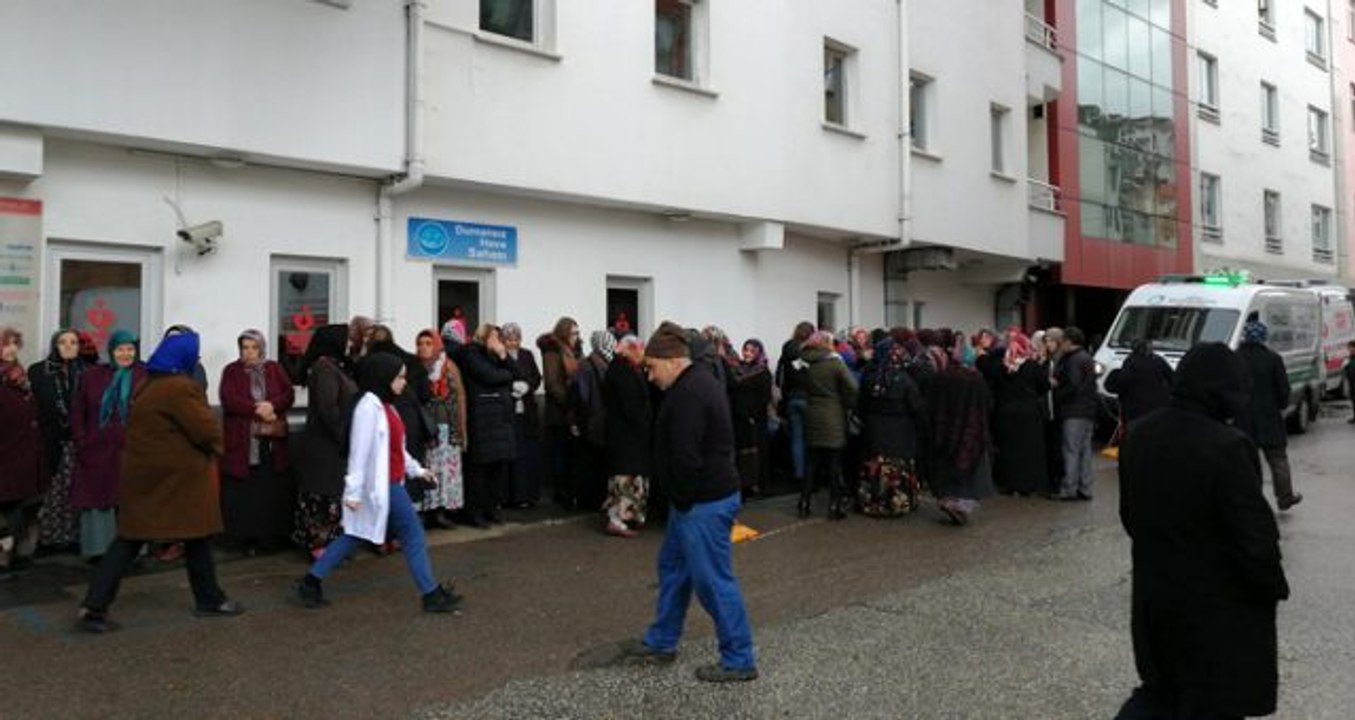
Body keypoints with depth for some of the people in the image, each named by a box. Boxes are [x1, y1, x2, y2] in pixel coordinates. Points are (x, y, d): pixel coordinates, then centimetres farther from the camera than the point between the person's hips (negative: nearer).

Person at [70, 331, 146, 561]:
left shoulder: (147, 376, 0)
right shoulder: (93, 376, 10)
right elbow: (78, 412, 12)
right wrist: (81, 442, 4)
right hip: (97, 451, 3)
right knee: (96, 498, 6)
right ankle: (98, 548, 15)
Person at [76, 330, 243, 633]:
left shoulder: (147, 386, 10)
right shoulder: (181, 388, -18)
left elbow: (146, 427, 16)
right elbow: (207, 429, -22)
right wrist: (215, 446, 1)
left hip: (143, 474, 8)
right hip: (179, 476, -8)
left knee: (129, 540, 8)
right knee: (196, 537, 8)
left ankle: (93, 606, 1)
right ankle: (210, 600, 20)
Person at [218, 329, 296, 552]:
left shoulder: (275, 369, 11)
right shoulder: (231, 371, 6)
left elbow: (289, 395, 1)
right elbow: (228, 399, -8)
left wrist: (272, 406, -18)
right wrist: (258, 410, -16)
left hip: (272, 440, 2)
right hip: (242, 441, -1)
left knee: (273, 491, 0)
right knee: (244, 494, -1)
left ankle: (273, 536, 8)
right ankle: (247, 538, 5)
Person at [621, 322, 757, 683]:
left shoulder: (687, 395, -22)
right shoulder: (700, 382, 12)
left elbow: (686, 458, -26)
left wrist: (681, 500, -12)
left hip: (704, 503, -11)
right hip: (706, 496, 11)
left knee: (713, 580, -1)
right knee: (673, 566, 21)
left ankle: (739, 660, 11)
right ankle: (661, 644, 34)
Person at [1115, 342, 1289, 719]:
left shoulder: (1139, 435, -2)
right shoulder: (1227, 447, -24)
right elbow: (1254, 536, -19)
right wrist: (1275, 586, -1)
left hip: (1153, 598, 6)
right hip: (1218, 610, -6)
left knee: (1161, 688, 23)